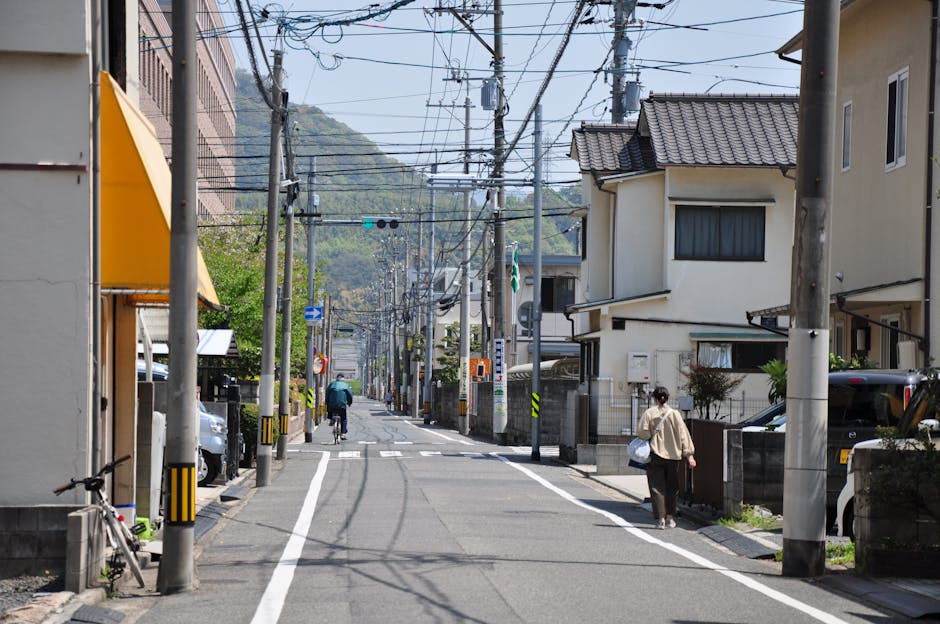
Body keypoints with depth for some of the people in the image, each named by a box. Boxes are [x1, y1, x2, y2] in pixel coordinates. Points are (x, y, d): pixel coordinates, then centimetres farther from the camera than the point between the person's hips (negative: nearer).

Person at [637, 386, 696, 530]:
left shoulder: (649, 413, -5)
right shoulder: (675, 414, -2)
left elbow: (642, 432, -14)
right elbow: (683, 435, -2)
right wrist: (689, 455, -1)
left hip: (655, 455, -2)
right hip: (673, 455, 2)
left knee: (657, 487, 2)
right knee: (672, 487, 16)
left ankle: (660, 519, -6)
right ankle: (670, 517, 19)